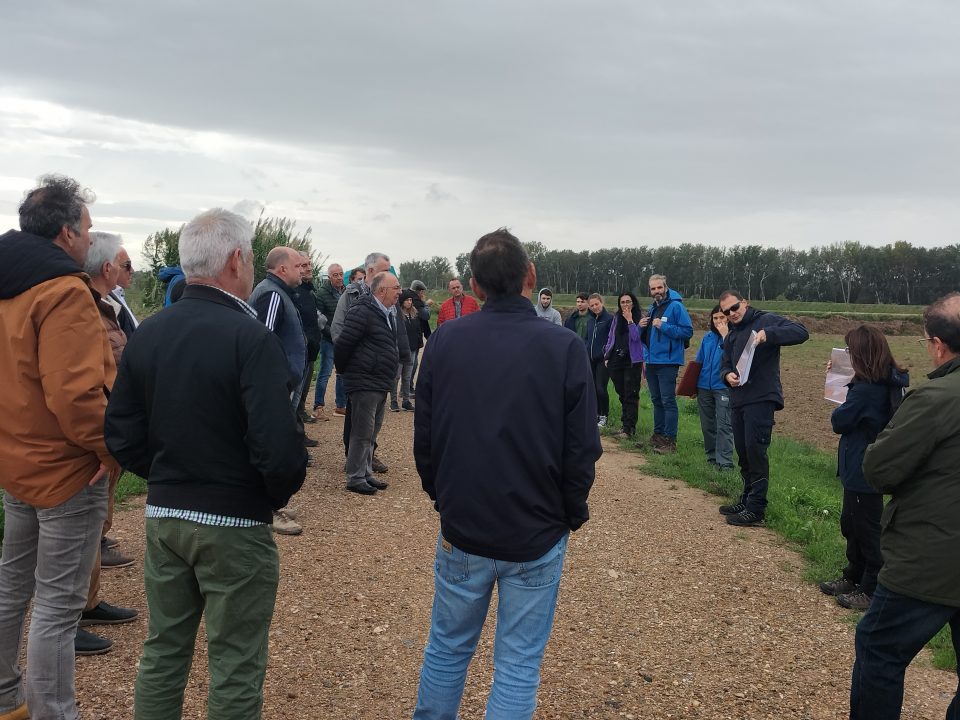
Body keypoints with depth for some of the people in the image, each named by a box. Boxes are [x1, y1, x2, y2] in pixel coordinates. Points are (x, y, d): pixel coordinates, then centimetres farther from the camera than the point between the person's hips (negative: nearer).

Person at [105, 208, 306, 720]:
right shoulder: (251, 338, -19)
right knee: (235, 668, 9)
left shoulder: (147, 333, 0)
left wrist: (166, 477, 14)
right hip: (233, 525, -6)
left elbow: (121, 436, 3)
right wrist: (280, 492, -6)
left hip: (162, 516, 6)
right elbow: (278, 448, -26)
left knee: (163, 649, 21)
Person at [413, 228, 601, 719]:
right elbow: (582, 450, -9)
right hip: (537, 536, -2)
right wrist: (570, 515, 7)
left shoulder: (444, 341, -6)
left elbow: (423, 438, 1)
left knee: (448, 646, 19)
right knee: (518, 666, 9)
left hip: (461, 529, 2)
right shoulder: (565, 348, -12)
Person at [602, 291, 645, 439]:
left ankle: (628, 429, -3)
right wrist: (607, 356, 14)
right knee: (622, 394, 10)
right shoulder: (617, 317, 12)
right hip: (616, 360, 6)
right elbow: (611, 337, 17)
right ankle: (629, 424, 20)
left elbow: (636, 337, -16)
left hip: (632, 361, -5)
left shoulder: (639, 318, -4)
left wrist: (629, 320, -17)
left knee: (630, 395, -4)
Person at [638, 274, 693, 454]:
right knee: (656, 400, 16)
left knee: (668, 401, -7)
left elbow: (688, 331, -17)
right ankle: (658, 435, 26)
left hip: (667, 362, -8)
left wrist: (663, 326, -21)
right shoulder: (652, 308, 15)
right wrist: (642, 327, 2)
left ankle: (670, 441, -4)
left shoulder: (675, 306, -10)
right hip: (651, 361, 8)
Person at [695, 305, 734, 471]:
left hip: (723, 387, -6)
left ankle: (725, 462, -9)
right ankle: (712, 457, 24)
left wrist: (725, 335, -20)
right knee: (707, 425, 12)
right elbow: (698, 362, 16)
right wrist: (693, 385, 14)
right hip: (704, 387, 6)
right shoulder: (708, 338, 10)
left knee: (723, 425, -10)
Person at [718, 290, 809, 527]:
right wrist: (727, 375, -6)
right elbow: (724, 365, 19)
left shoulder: (766, 321, -4)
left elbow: (801, 332, -16)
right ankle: (747, 500, 27)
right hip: (738, 400, 8)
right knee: (743, 453, 14)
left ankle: (756, 509, -4)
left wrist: (768, 334, -31)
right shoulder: (730, 337, 20)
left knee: (755, 450, -9)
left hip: (761, 399, -8)